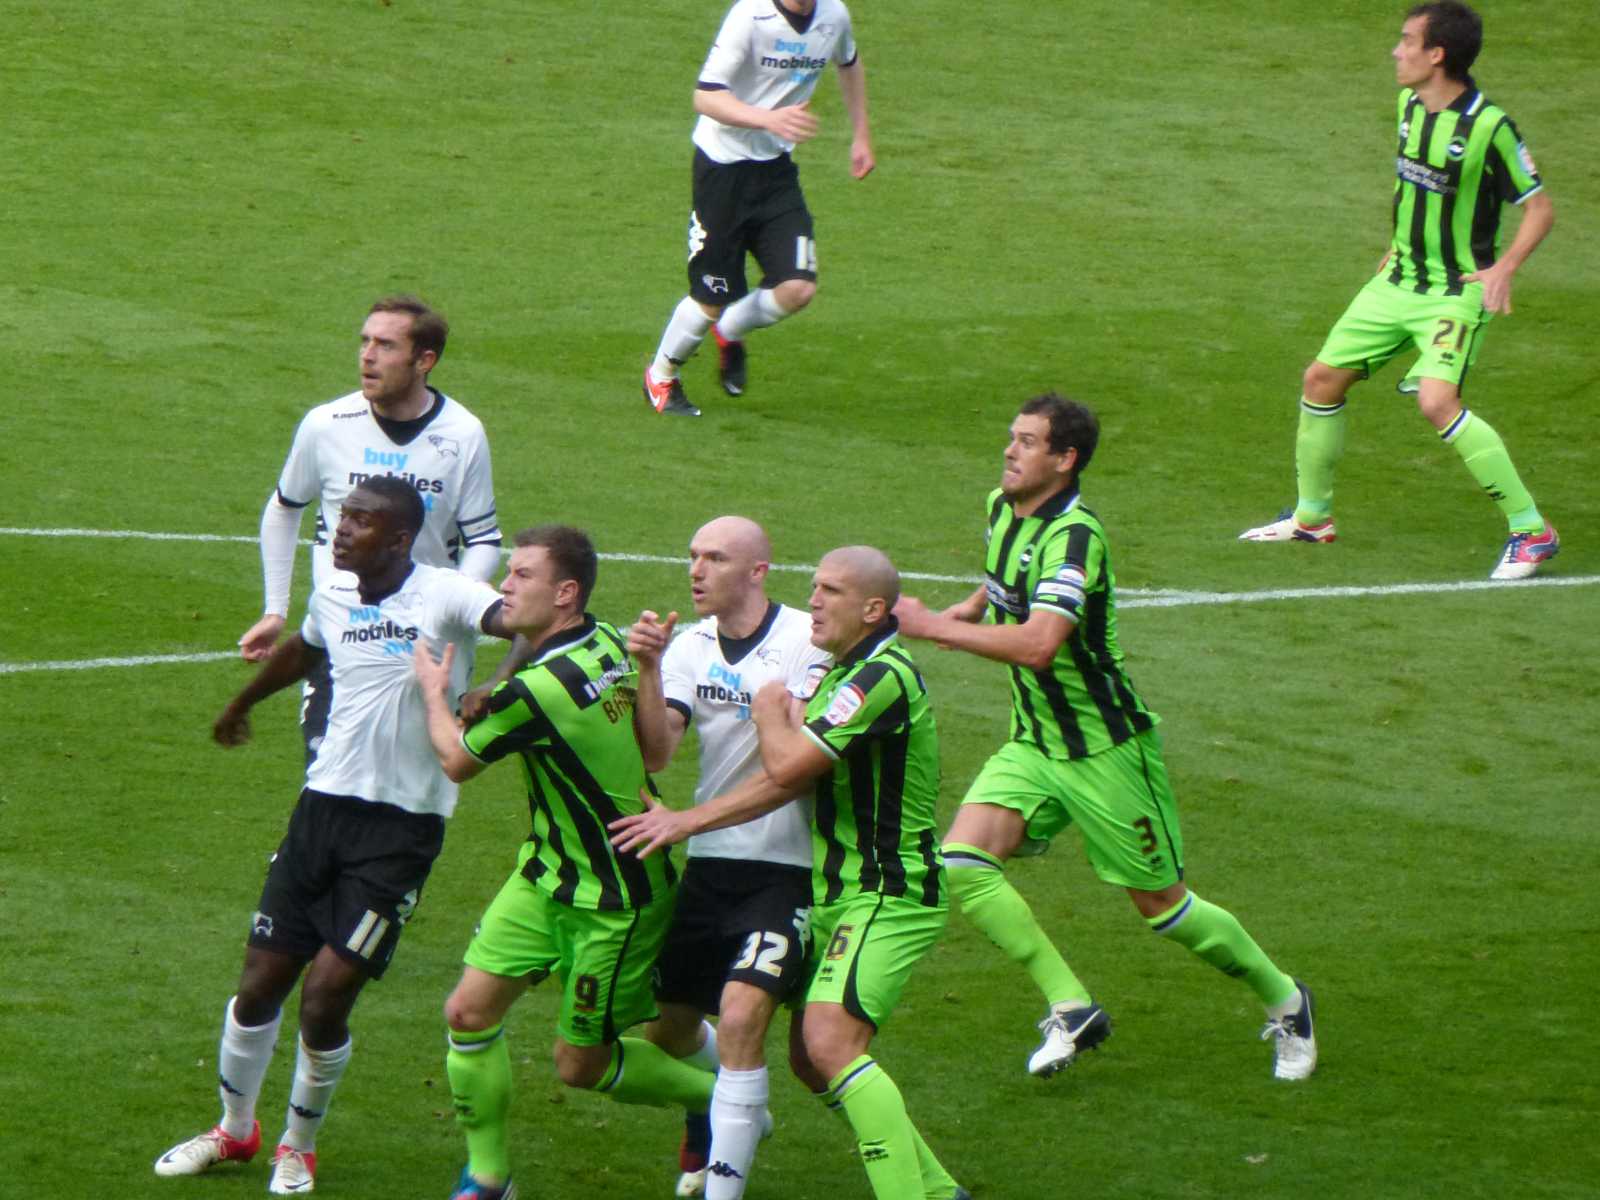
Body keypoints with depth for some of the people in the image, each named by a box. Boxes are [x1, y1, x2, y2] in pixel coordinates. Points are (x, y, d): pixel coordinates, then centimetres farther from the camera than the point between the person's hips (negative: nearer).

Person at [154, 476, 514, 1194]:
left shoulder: (443, 597, -13)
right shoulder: (333, 595, 6)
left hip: (401, 829, -5)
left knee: (326, 994, -9)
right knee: (259, 985, 7)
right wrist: (242, 704, 47)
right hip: (325, 805, 5)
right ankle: (234, 1131, 30)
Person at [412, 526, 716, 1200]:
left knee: (580, 1064, 5)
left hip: (613, 903, -9)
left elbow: (456, 760, -10)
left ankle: (714, 1096, 27)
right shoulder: (607, 644, -3)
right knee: (470, 1011, 3)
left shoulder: (536, 691, -29)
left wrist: (434, 691, 10)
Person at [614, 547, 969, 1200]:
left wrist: (770, 711, -2)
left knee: (832, 1043, -24)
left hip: (887, 896, -10)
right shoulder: (842, 674, 14)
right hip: (841, 894, 10)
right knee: (812, 1059, 11)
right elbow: (788, 780, 14)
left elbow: (788, 764, -23)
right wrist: (686, 820, 9)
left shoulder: (885, 677, -19)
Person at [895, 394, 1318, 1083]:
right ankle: (1070, 1008, -8)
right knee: (962, 863, -15)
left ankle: (1284, 1001, 27)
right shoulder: (1002, 510, 3)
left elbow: (1038, 644, -39)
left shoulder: (1074, 536, -25)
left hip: (1104, 749, -8)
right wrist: (973, 607, 10)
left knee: (1162, 906, 3)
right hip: (1033, 744, 8)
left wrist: (935, 627, -32)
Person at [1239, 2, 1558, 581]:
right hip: (1400, 280, 8)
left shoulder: (1488, 126, -21)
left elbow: (1540, 207, -14)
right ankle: (1311, 516, 31)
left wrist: (1503, 267, -28)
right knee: (1322, 379, 10)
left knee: (1437, 402, -26)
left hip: (1456, 292, -8)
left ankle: (1531, 530, -16)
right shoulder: (1411, 105, 2)